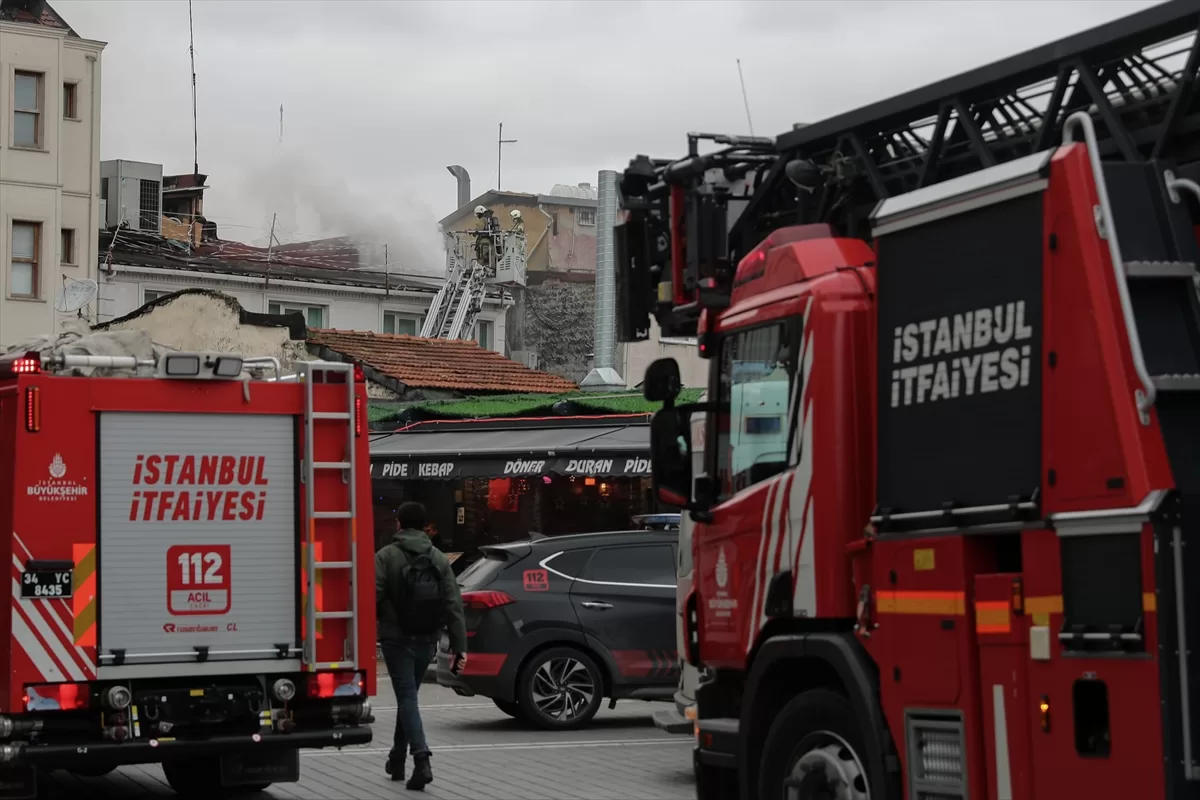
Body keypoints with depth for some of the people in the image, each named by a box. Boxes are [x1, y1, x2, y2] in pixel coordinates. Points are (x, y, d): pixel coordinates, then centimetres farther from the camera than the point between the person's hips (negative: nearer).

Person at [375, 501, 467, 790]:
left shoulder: (387, 556, -6)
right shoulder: (439, 559, 7)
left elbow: (373, 597, -17)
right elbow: (454, 605, 1)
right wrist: (458, 646, 1)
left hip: (396, 639, -5)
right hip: (426, 641, 5)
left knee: (407, 697, -7)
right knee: (408, 695, 19)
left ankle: (421, 760, -22)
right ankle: (397, 759, 29)